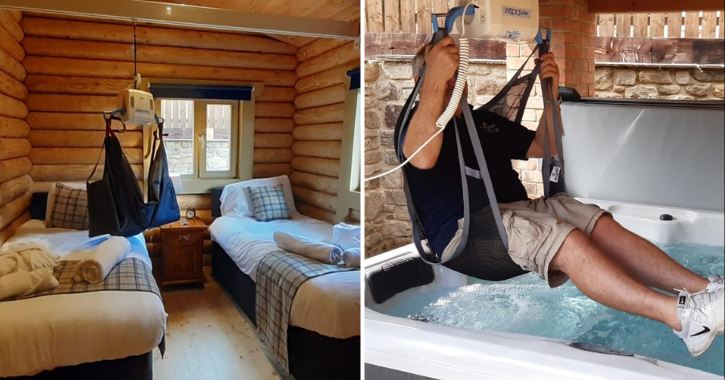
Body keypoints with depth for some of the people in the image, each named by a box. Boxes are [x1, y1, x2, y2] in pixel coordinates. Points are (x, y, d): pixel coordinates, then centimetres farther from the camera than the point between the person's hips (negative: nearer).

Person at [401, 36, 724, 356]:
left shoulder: (484, 120, 26)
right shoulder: (418, 121, 2)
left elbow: (544, 148, 25)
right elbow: (422, 158, -25)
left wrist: (550, 95, 9)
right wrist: (435, 77, -31)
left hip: (519, 209, 8)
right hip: (465, 228, -7)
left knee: (603, 226, -16)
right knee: (569, 241, -29)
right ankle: (680, 313, -34)